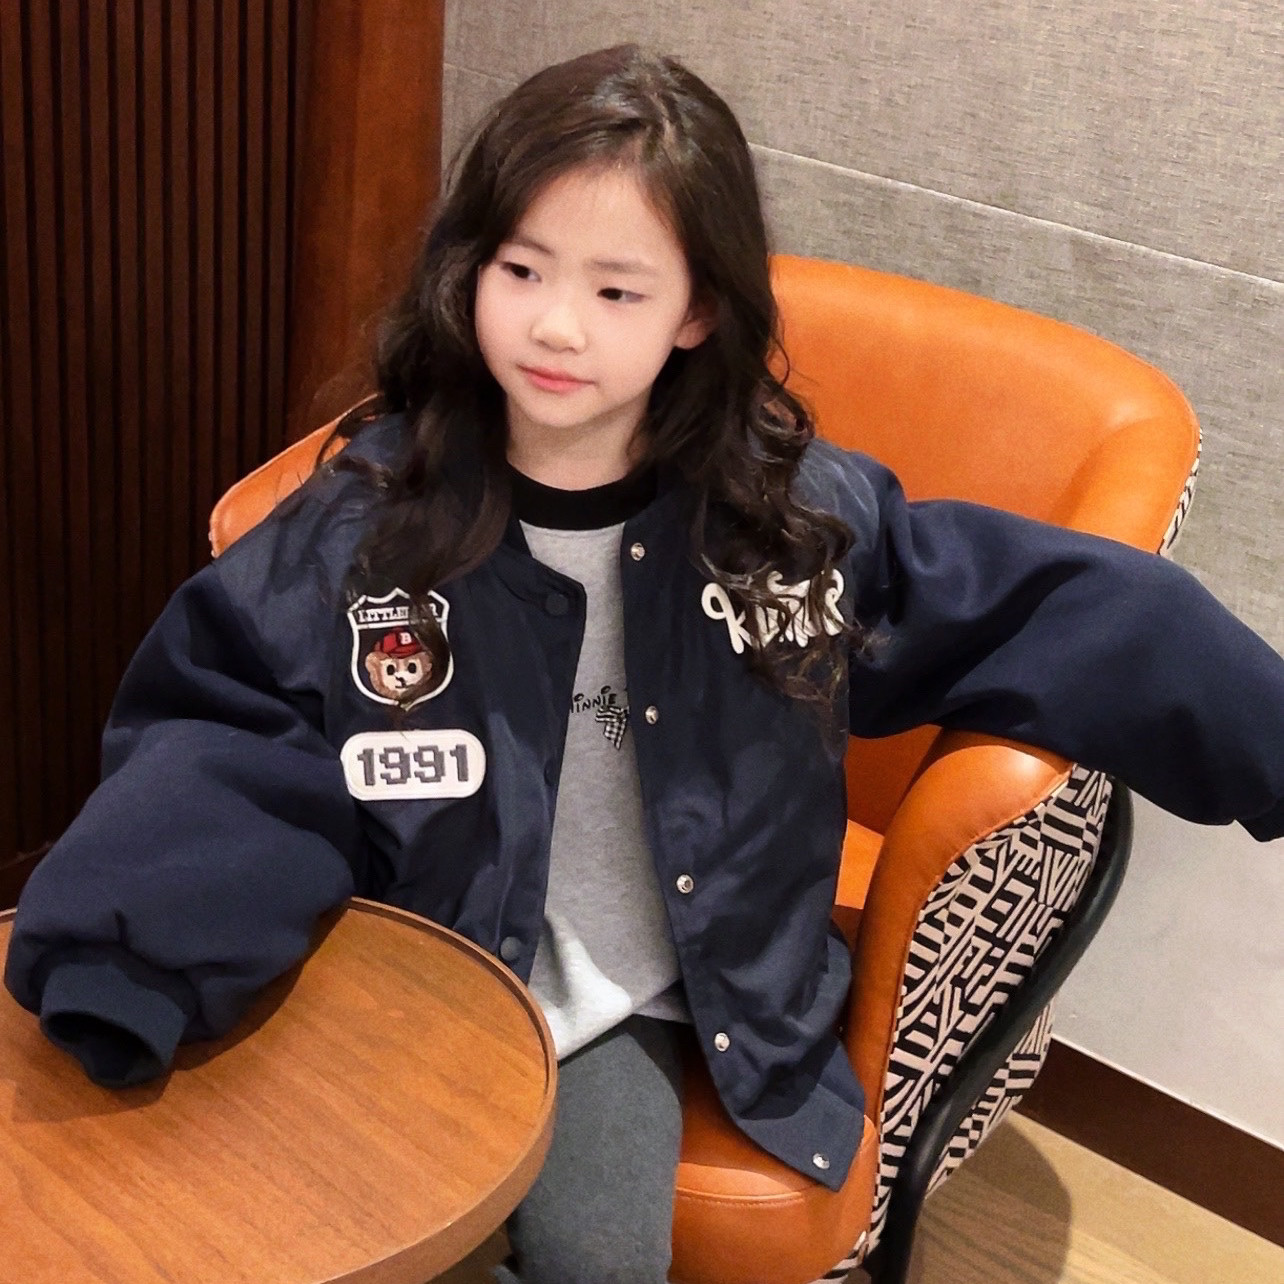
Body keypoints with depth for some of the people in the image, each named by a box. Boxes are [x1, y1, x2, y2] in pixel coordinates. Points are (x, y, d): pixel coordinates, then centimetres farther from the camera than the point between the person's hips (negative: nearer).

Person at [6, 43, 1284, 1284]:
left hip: (629, 1001, 1)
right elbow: (215, 730, -12)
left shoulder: (793, 512, -8)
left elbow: (1046, 609, -1)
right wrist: (104, 952, -28)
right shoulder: (374, 511, -10)